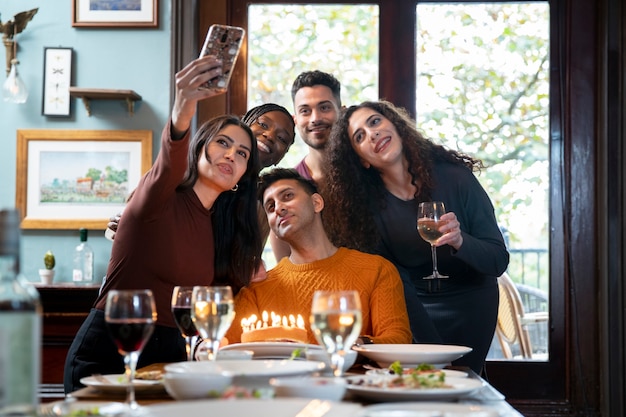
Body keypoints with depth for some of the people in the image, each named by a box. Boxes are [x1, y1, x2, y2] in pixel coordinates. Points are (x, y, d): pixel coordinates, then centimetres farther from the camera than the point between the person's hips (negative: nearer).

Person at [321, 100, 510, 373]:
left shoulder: (453, 176, -17)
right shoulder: (366, 201, -10)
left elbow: (499, 261, -16)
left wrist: (460, 241, -36)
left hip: (468, 307, -1)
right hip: (412, 307, 1)